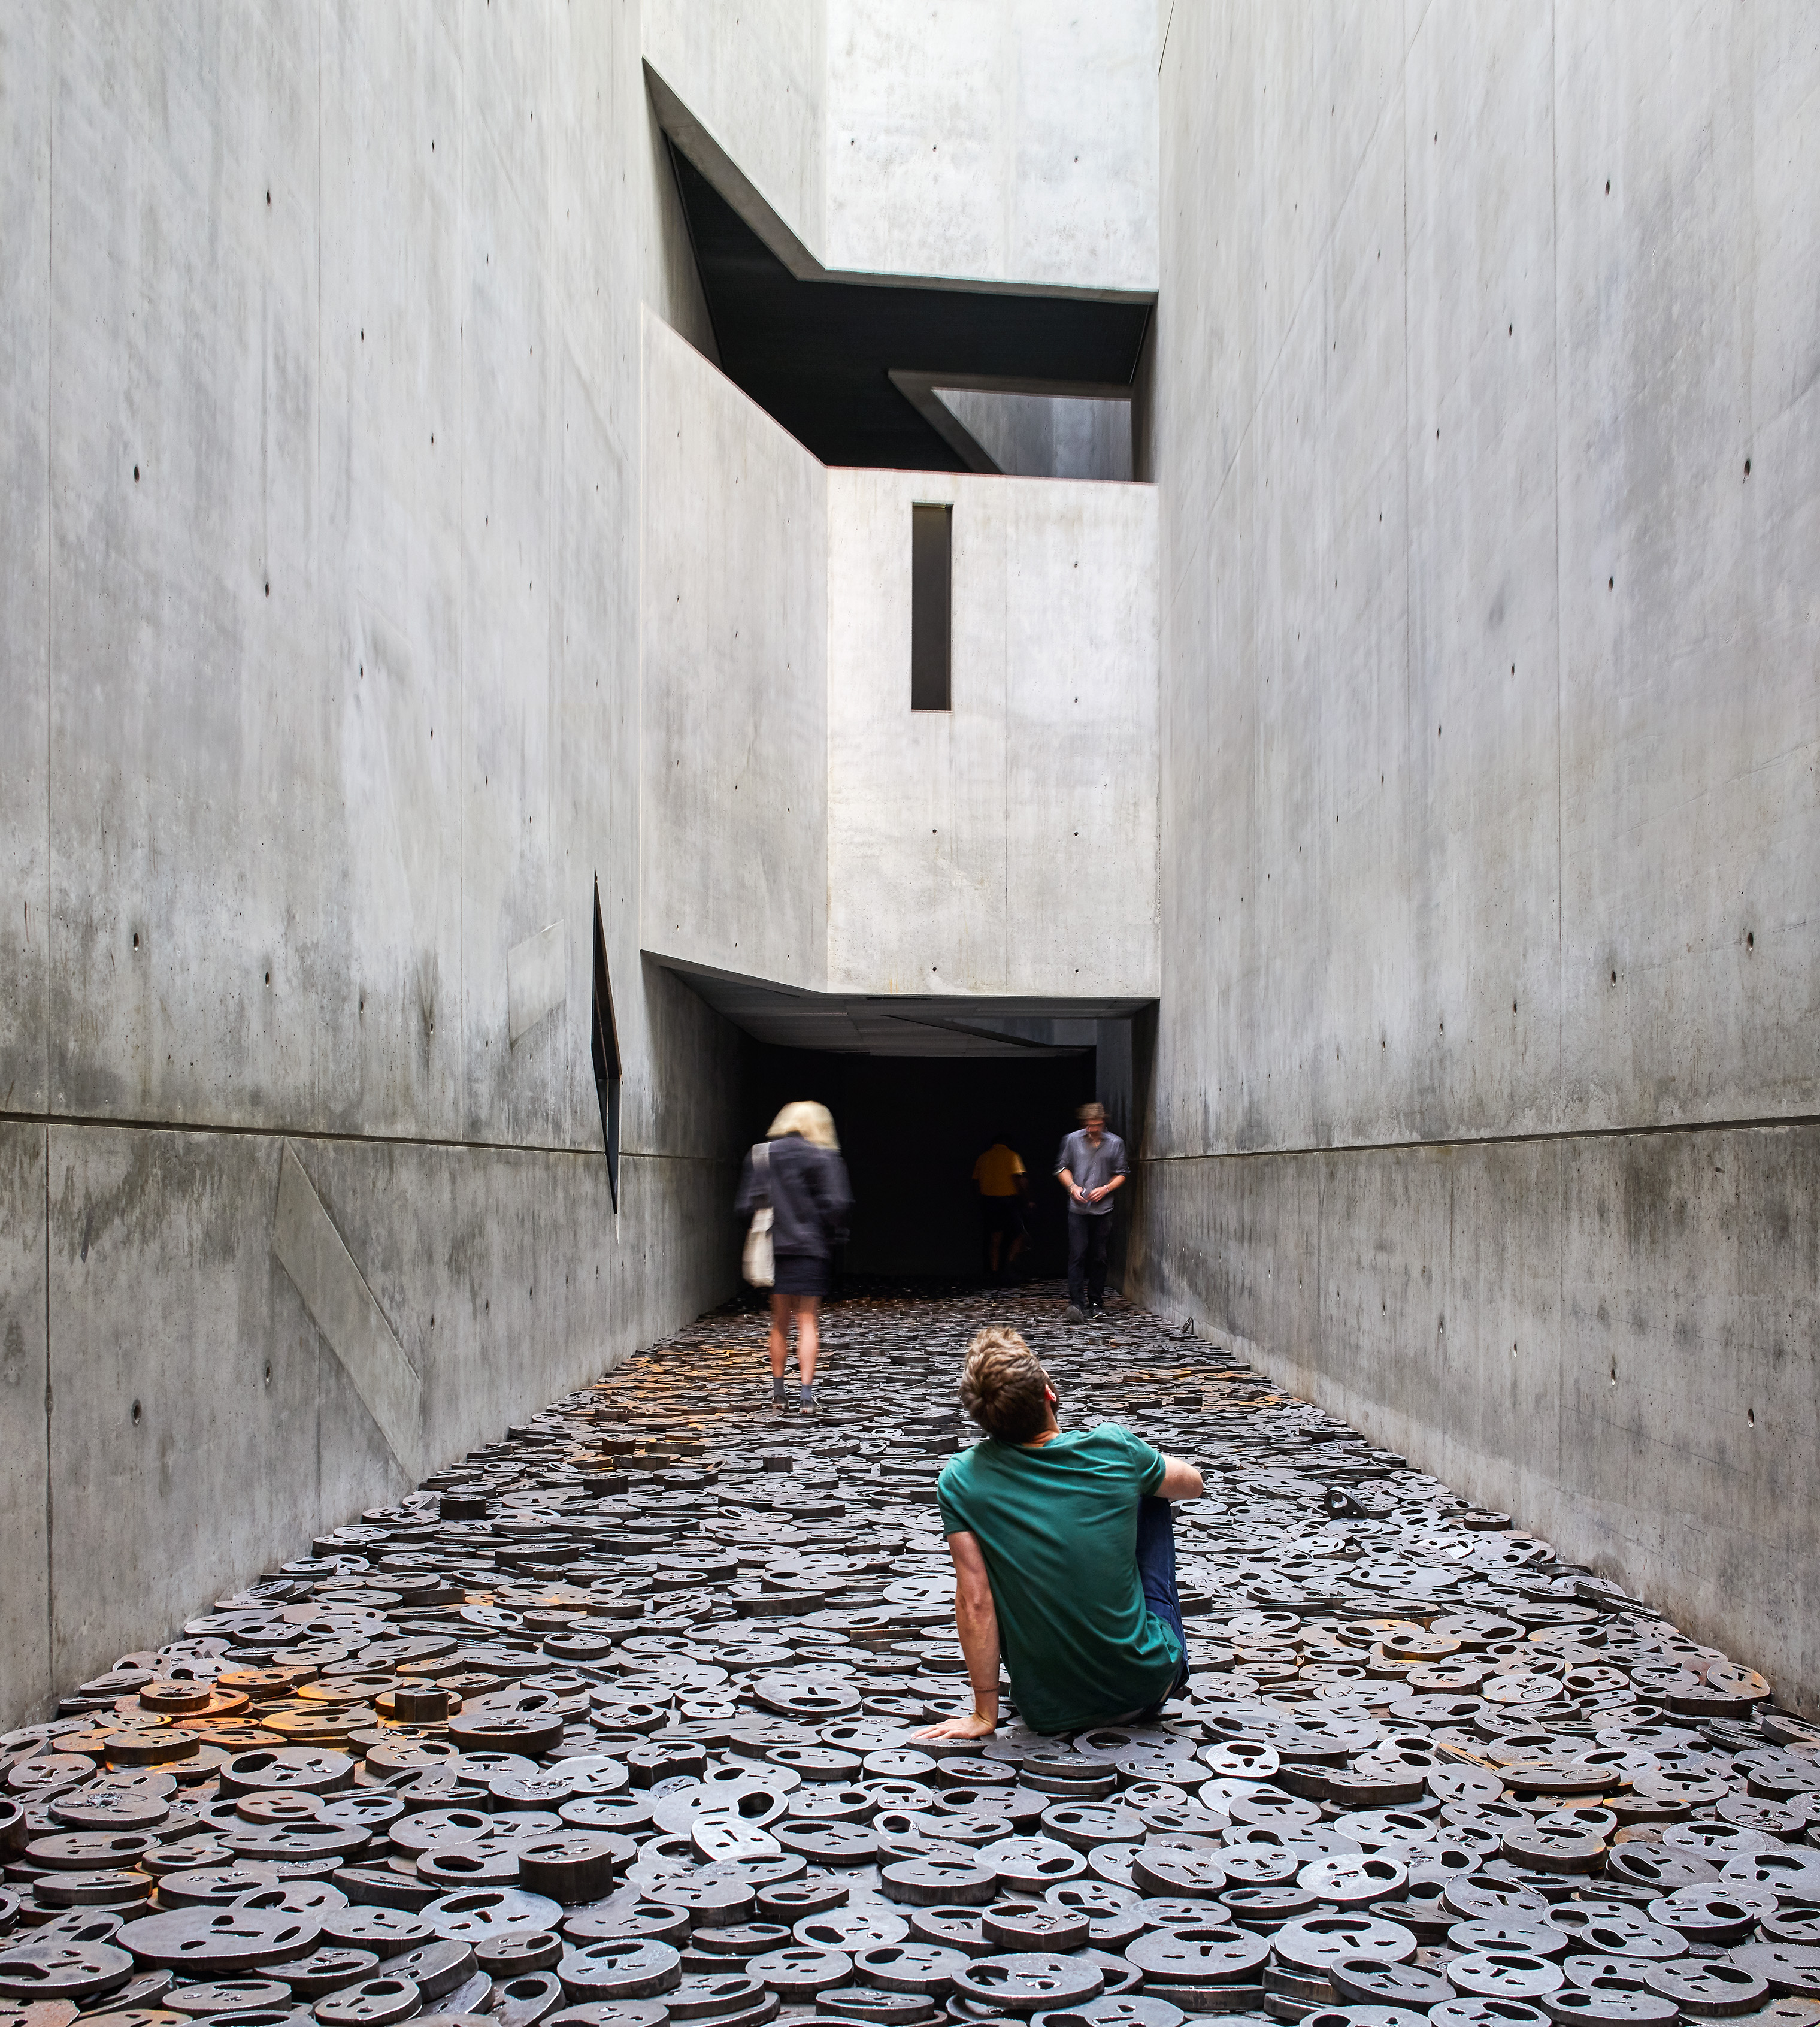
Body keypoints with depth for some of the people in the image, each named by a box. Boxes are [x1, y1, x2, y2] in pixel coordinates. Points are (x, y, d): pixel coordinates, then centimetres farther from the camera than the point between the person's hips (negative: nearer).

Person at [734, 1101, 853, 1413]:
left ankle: (778, 1391, 21)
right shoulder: (824, 1158, -5)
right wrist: (836, 1236, 1)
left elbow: (744, 1206, 0)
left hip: (774, 1247, 3)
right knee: (808, 1321, 2)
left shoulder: (760, 1156, 5)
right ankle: (806, 1393, -5)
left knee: (780, 1321, 15)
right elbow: (837, 1203, -14)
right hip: (810, 1247, -3)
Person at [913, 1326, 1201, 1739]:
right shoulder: (1116, 1447, -13)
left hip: (1048, 1714, 0)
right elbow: (1194, 1484, 8)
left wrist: (984, 1715, -5)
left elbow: (974, 1601, -15)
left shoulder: (960, 1481, -15)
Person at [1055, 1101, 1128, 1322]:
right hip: (1078, 1209, -1)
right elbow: (1063, 1168, 12)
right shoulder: (1072, 1140, 5)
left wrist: (1106, 1189, -6)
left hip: (1103, 1210, 1)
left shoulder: (1115, 1143, 6)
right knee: (1077, 1255, -10)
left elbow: (1121, 1174, 10)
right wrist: (1072, 1186, -4)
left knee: (1099, 1257, 4)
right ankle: (1077, 1303, -14)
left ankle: (1096, 1303, 14)